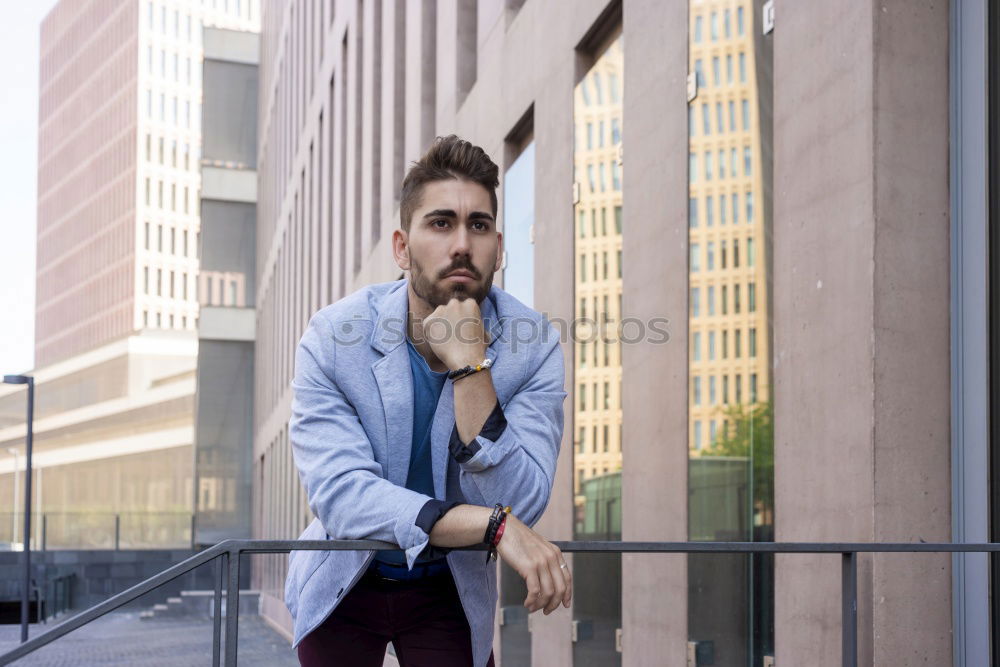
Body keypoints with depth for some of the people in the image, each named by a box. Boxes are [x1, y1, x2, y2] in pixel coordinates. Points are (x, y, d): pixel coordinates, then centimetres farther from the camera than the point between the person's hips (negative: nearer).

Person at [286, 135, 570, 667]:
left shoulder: (532, 349, -18)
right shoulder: (332, 338, -20)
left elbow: (517, 505, -27)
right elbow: (338, 492, -30)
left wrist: (469, 366, -35)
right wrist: (493, 525, -39)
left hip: (451, 590, 1)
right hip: (343, 584, 0)